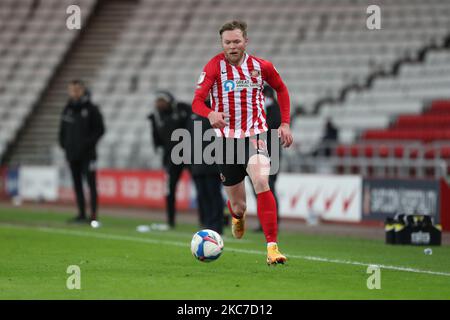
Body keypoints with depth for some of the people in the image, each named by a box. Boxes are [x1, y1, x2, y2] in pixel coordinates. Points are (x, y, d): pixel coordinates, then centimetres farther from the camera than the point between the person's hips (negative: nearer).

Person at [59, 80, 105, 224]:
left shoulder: (91, 109, -4)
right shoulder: (68, 109, 12)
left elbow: (100, 129, -5)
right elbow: (63, 129, 20)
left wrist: (88, 143, -13)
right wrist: (63, 143, 7)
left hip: (87, 154, -6)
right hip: (72, 153, 6)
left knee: (91, 183, -8)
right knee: (77, 184, 7)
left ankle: (93, 216, -10)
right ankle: (81, 214, 12)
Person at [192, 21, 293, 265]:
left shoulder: (261, 67, -1)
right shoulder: (214, 66, -7)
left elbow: (281, 89, 18)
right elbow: (197, 101, -16)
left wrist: (285, 123, 10)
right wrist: (210, 114, -38)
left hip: (255, 134, 0)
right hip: (226, 138, 0)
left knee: (261, 183, -27)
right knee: (237, 204, 7)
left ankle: (272, 247, -27)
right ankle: (238, 217, 49)